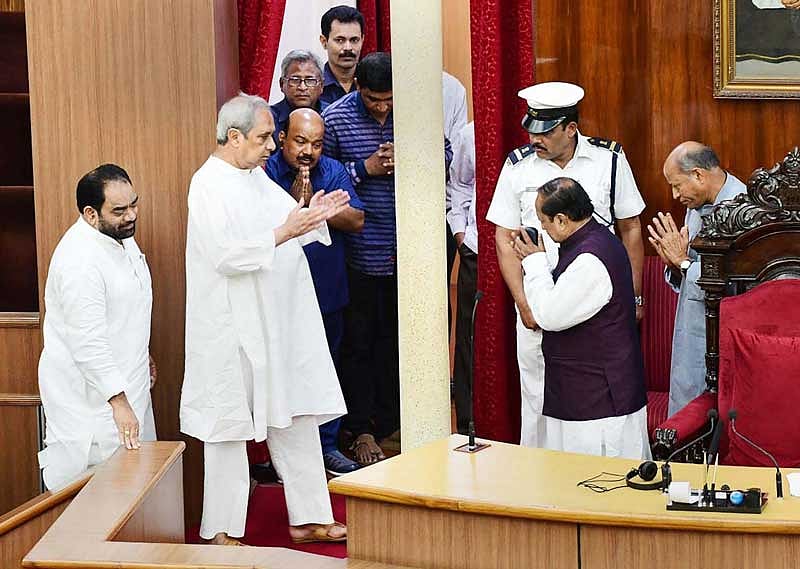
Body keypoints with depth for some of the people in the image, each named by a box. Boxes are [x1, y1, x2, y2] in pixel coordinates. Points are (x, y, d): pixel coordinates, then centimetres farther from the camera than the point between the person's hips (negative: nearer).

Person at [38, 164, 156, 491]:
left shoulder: (119, 235, 5)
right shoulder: (80, 259, -27)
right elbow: (89, 341, -30)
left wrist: (142, 354, 29)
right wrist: (119, 402, -31)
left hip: (125, 381, 10)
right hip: (90, 397, -10)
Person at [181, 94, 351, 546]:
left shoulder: (257, 177, 12)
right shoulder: (209, 185, -15)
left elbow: (285, 220, 17)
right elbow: (227, 254, -24)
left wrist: (314, 216, -3)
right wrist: (285, 231, -27)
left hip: (280, 325, 9)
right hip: (234, 331, -8)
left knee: (297, 420, 12)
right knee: (230, 428, 3)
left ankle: (309, 517, 22)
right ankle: (222, 529, 14)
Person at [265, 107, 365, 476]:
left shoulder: (334, 172, 3)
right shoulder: (265, 173, -8)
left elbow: (356, 221, -8)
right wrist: (293, 202, -24)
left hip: (328, 293, 4)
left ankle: (327, 446, 26)